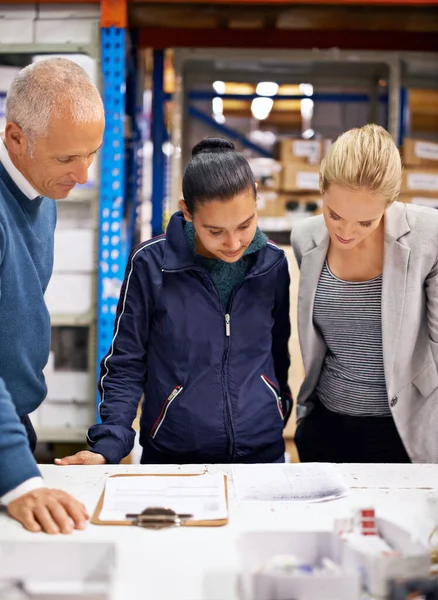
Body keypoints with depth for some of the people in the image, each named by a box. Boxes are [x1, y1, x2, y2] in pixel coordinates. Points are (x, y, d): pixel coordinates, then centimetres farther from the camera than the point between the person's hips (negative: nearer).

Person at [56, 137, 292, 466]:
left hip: (263, 452, 2)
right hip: (172, 456, -2)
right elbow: (126, 365, -5)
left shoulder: (273, 264, -4)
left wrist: (279, 418, 14)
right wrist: (108, 445, -15)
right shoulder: (151, 264, -11)